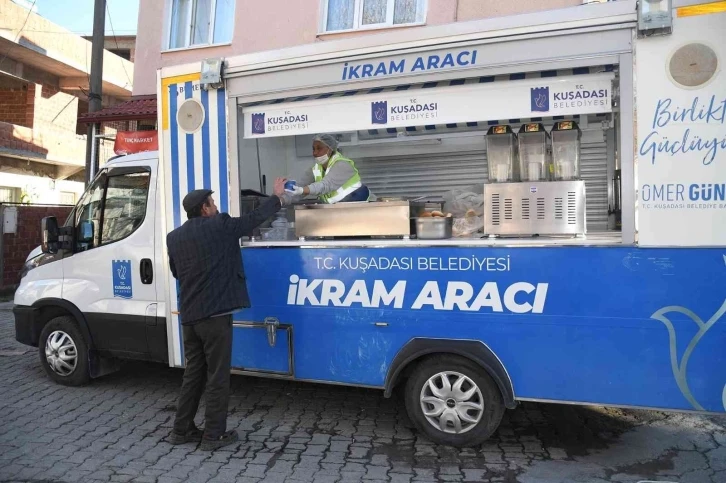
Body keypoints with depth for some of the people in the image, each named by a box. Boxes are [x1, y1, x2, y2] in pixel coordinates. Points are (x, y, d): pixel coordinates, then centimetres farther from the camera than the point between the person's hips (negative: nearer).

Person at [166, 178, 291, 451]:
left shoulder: (174, 237, 10)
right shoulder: (219, 226, -7)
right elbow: (255, 218, 4)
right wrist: (278, 196, 18)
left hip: (188, 316, 7)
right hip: (215, 314, -7)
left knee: (193, 373, 17)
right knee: (217, 376, 3)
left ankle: (182, 430, 25)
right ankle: (214, 435, 11)